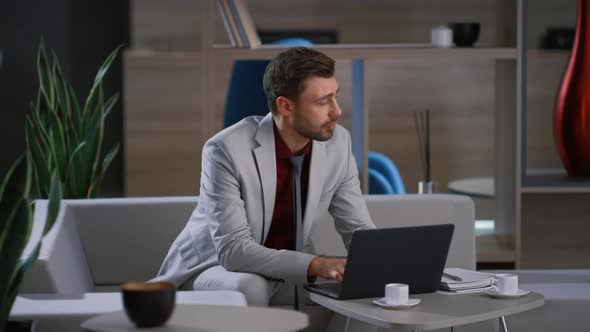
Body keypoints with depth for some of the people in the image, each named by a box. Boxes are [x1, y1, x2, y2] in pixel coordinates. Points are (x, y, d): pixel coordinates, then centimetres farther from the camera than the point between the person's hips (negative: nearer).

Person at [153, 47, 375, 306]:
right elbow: (233, 249, -30)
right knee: (249, 288, -37)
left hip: (287, 274, 6)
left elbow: (358, 230, -2)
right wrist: (316, 265, -42)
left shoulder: (337, 142, -9)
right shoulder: (227, 149, -26)